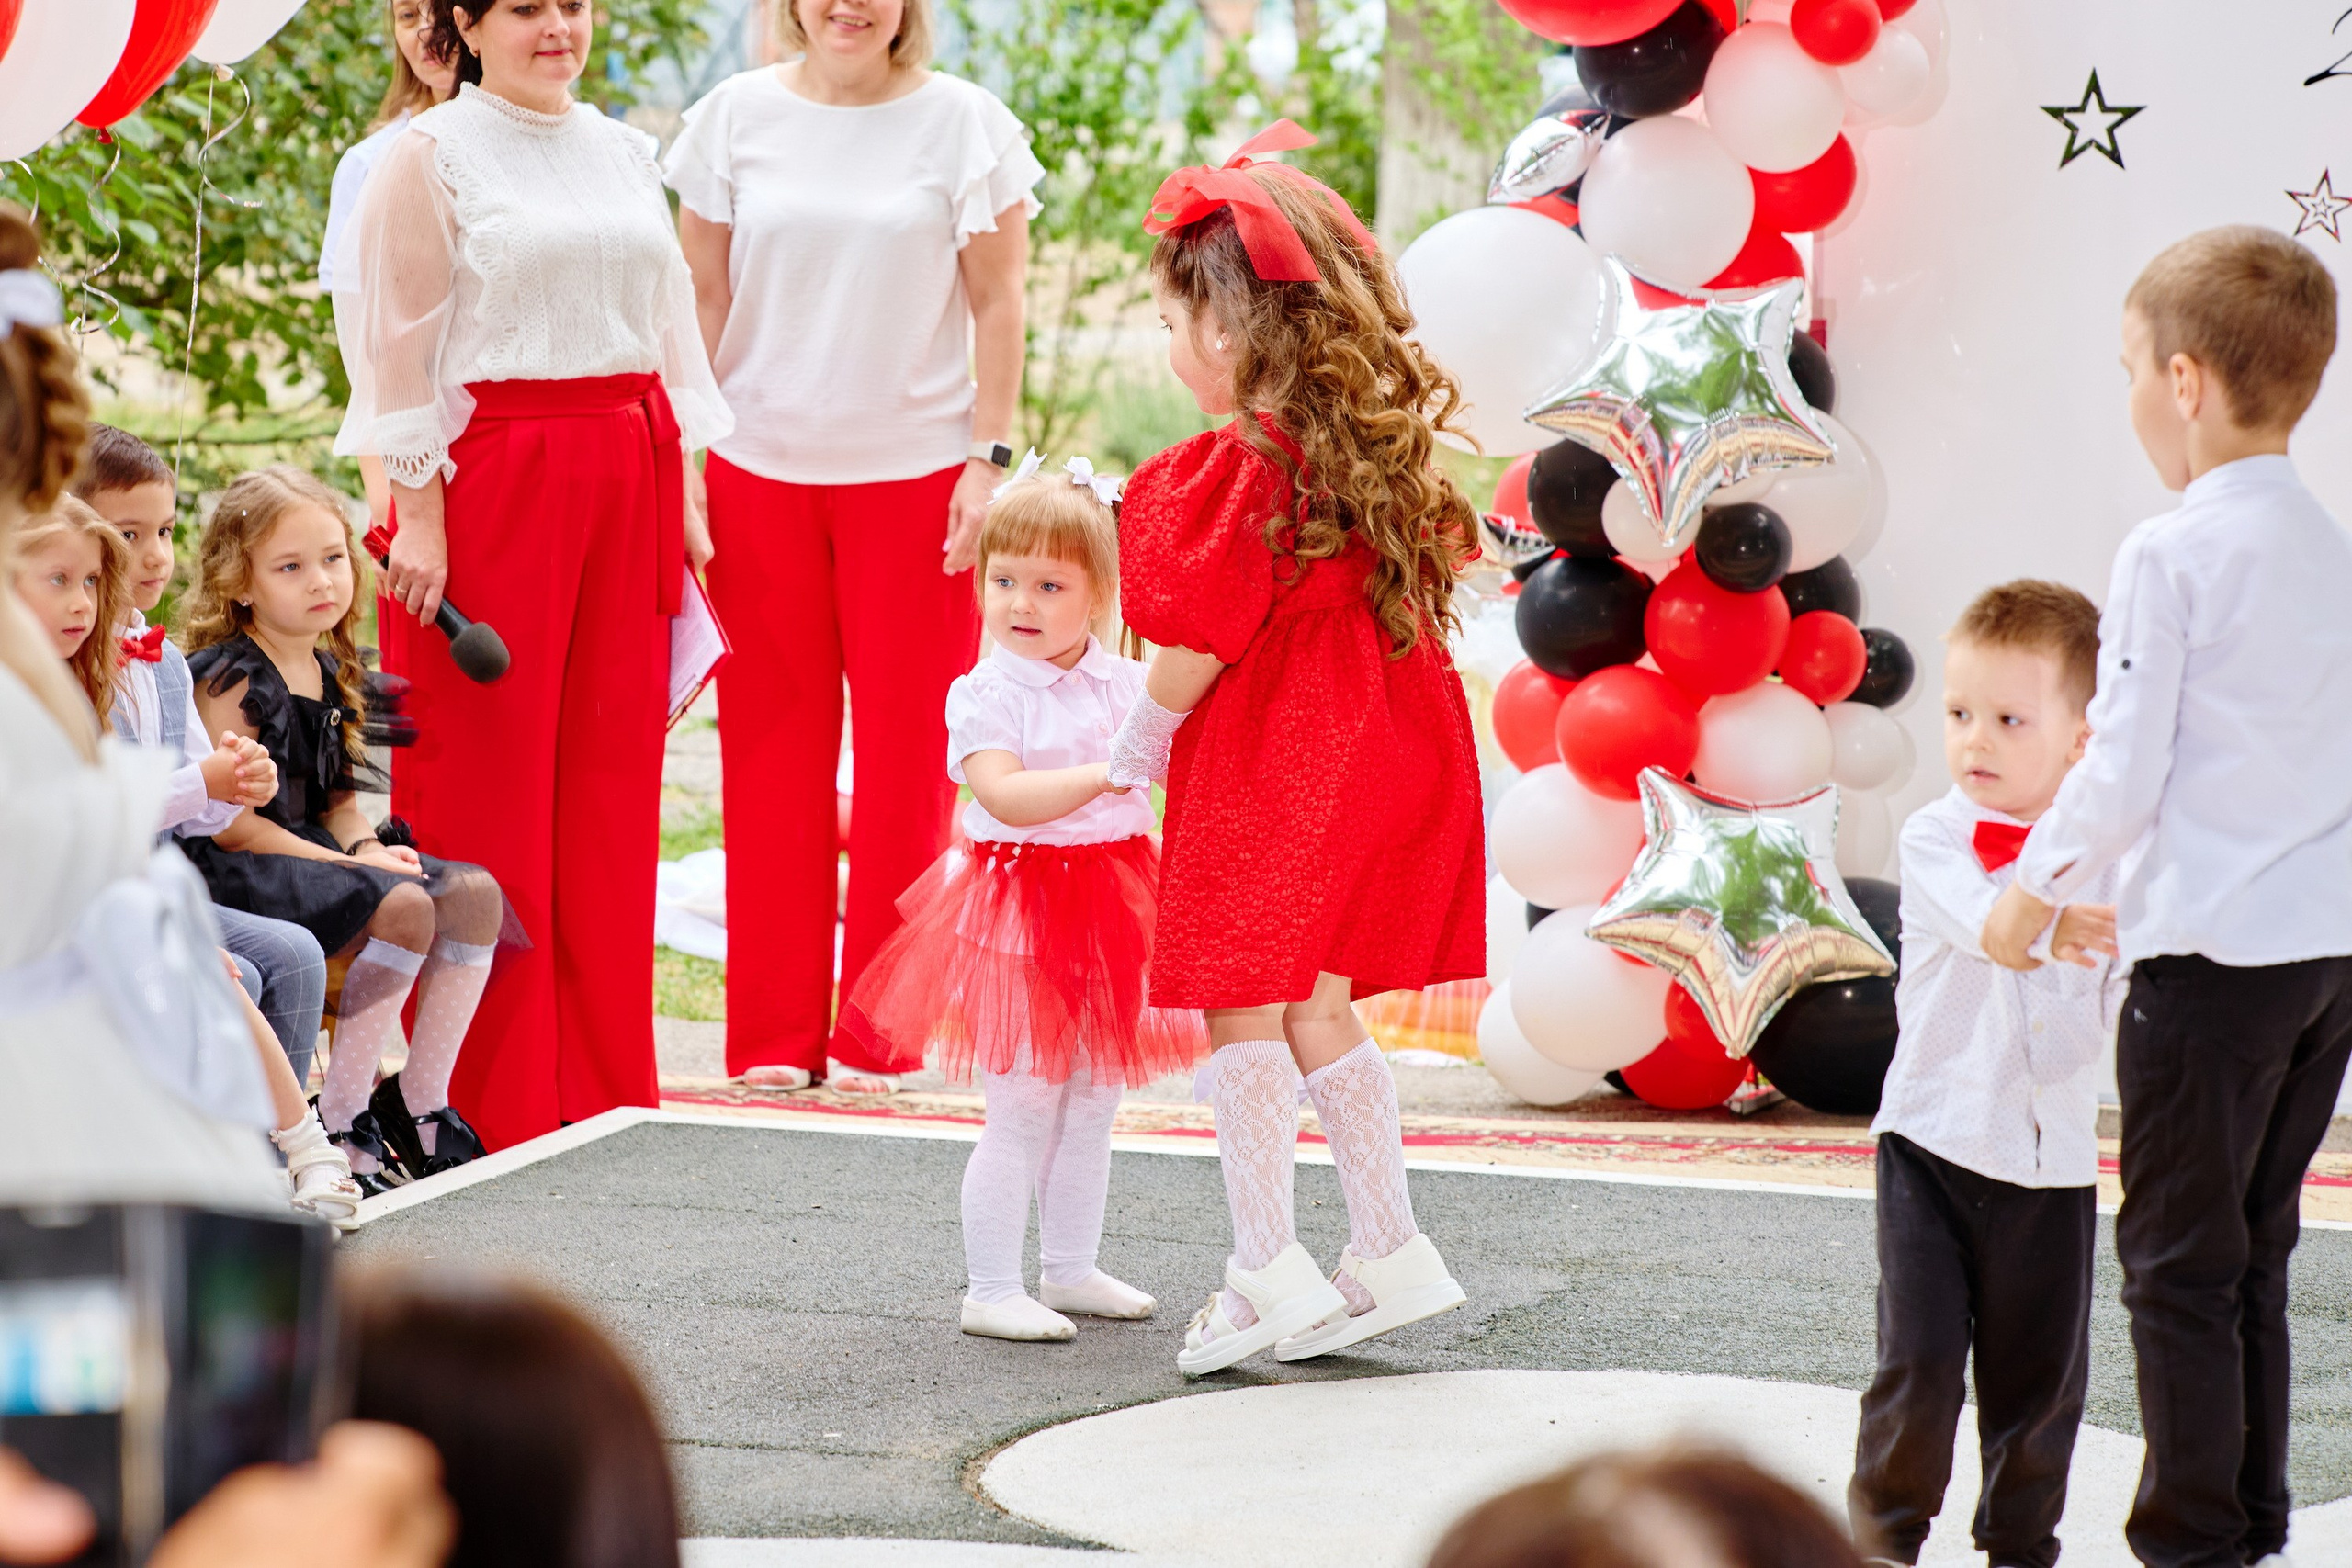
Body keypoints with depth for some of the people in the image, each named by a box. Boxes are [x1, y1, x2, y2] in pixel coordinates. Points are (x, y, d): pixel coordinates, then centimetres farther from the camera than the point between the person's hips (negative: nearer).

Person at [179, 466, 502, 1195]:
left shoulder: (329, 671, 14)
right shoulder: (230, 678, -12)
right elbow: (231, 824, -17)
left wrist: (367, 845, -3)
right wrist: (349, 864, -18)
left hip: (314, 850, 9)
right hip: (239, 870, -9)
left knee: (475, 893, -8)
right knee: (402, 909, -29)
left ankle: (419, 1105, -3)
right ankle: (340, 1121, -20)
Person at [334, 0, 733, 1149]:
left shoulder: (623, 154, 16)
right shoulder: (430, 156, -2)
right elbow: (401, 344, -6)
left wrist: (681, 494, 13)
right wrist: (418, 514, -13)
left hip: (625, 481, 6)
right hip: (492, 481, -6)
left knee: (612, 779, 6)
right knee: (487, 786, -3)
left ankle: (604, 1086, 13)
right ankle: (487, 1100, 3)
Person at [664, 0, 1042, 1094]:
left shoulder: (963, 122, 1)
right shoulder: (737, 118, 5)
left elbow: (996, 305, 2)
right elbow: (702, 299, 7)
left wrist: (989, 459, -5)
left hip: (915, 470, -1)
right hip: (759, 469, 1)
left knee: (907, 747, 1)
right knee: (771, 746, 4)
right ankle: (774, 1033, 12)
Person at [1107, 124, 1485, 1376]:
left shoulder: (1246, 462, -16)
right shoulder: (1371, 439, 7)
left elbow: (1201, 637, -14)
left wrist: (1136, 745, 2)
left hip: (1265, 760, -8)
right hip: (1374, 747, 8)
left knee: (1241, 1005, -2)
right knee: (1317, 1003, 16)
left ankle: (1269, 1269, -5)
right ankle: (1390, 1249, 18)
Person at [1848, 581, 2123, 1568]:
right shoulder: (1934, 838, -5)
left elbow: (2124, 999, 5)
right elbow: (1982, 919, -26)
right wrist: (2052, 924, -46)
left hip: (2052, 1150, 2)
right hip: (1933, 1141, -2)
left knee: (2039, 1373, 8)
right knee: (1918, 1359, -5)